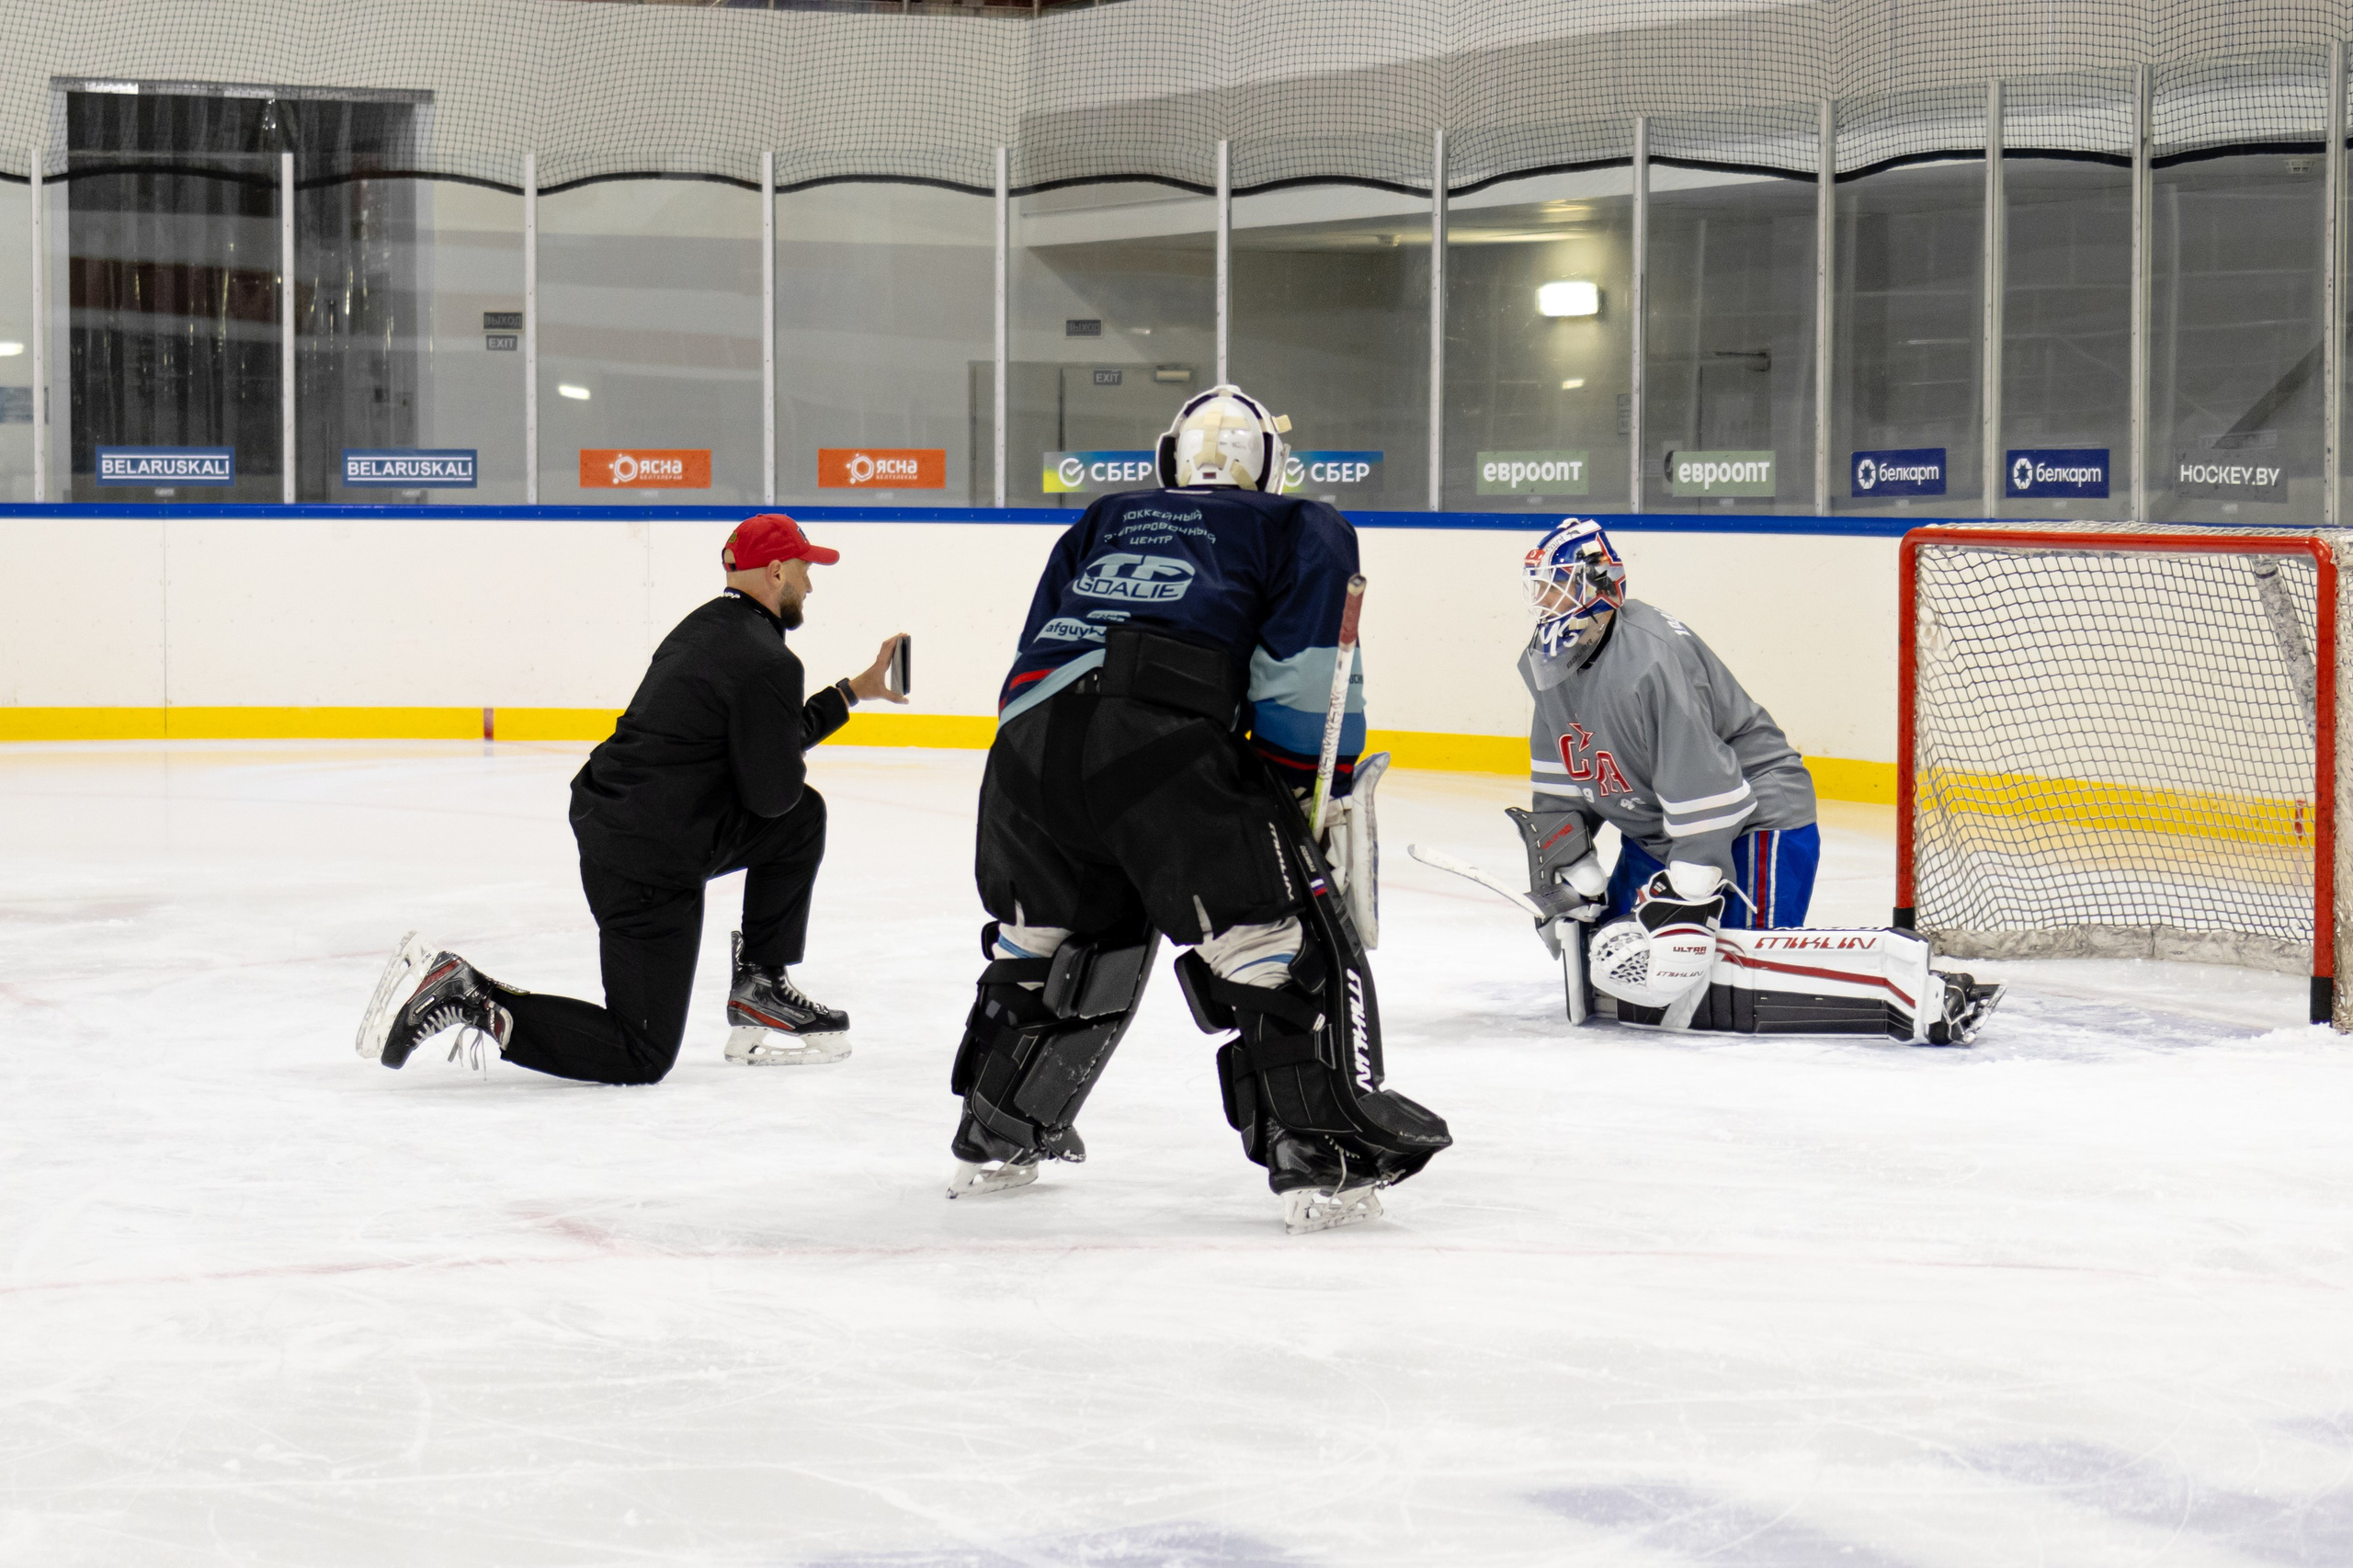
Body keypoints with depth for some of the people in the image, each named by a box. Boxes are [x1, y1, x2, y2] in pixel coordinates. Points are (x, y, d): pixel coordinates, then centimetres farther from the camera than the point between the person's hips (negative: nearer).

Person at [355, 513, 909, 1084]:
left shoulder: (706, 629, 14)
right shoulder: (766, 662, -16)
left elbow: (768, 740, 25)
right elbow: (772, 792, -14)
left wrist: (854, 691, 30)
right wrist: (796, 772, 9)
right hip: (650, 862, -10)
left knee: (803, 817, 21)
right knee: (641, 1056, -4)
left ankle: (761, 988, 24)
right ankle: (471, 1003, -11)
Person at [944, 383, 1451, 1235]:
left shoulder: (1102, 524, 36)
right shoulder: (1304, 528, 22)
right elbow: (1307, 674, 6)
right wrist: (1319, 791, 14)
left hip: (1027, 745, 6)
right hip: (1163, 747, -5)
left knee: (1046, 938, 28)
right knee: (1285, 938, 1)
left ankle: (994, 1137, 37)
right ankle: (1320, 1162, -9)